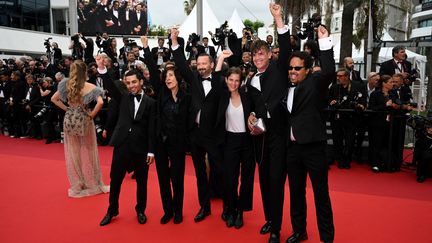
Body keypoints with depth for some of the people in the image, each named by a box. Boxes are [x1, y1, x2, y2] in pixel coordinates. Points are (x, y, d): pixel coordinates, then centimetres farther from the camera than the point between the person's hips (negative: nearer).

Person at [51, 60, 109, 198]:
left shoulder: (66, 85, -2)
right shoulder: (90, 87, -12)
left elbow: (54, 99, 4)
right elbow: (100, 102, -24)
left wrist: (67, 109, 6)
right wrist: (91, 115, -12)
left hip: (69, 120, 3)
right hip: (84, 121, -3)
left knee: (72, 153, 13)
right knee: (88, 153, 10)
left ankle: (77, 186, 23)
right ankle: (93, 184, 22)